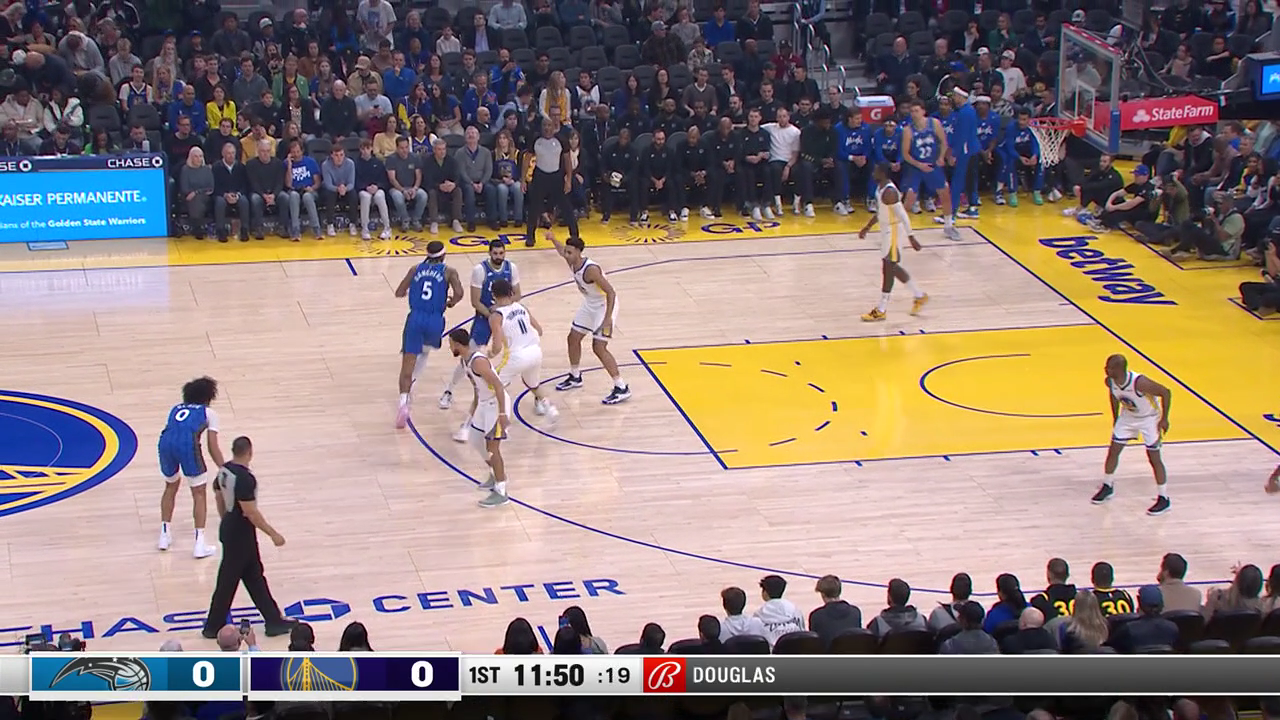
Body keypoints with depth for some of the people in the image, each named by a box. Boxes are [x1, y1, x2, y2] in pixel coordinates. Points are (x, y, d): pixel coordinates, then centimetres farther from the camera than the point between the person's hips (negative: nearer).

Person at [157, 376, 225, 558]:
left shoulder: (176, 408, 34)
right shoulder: (209, 413, 21)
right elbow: (213, 448, 13)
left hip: (166, 441, 4)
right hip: (188, 443, -4)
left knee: (170, 487, 28)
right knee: (199, 494, 10)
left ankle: (164, 536, 29)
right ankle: (200, 544, 2)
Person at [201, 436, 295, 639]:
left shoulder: (225, 470, 0)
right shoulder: (245, 478, -27)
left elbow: (219, 498, 13)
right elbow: (251, 512, -26)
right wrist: (273, 534, -18)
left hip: (230, 528, 10)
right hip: (241, 534, -10)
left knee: (255, 577, 16)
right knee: (228, 581, 3)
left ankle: (274, 621, 24)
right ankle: (213, 627, 14)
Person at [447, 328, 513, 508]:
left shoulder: (478, 361, -26)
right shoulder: (466, 360, 5)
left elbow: (499, 386, -28)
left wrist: (502, 414, -30)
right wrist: (474, 410, 26)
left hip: (496, 404, -10)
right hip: (484, 403, 10)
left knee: (492, 447, -9)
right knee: (476, 439, 20)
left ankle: (501, 492, -4)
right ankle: (496, 476, 38)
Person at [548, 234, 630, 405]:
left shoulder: (590, 269, -34)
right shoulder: (571, 262, -9)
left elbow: (611, 292, -33)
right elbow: (562, 251, 19)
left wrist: (607, 318, -37)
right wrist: (553, 239, 26)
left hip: (605, 305, -9)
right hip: (590, 304, 9)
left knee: (599, 347, -15)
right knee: (573, 338, 17)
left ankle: (621, 388, -9)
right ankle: (575, 377, 38)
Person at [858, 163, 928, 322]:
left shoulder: (889, 192, -25)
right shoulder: (881, 187, 5)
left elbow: (903, 215, -25)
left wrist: (910, 237, -25)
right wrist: (867, 227, 23)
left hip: (892, 230, -10)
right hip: (886, 228, 10)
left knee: (888, 268, -2)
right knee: (892, 267, 18)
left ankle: (881, 310, 4)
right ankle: (919, 295, 31)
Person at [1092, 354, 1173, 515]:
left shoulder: (1139, 383, -37)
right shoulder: (1110, 382, -18)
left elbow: (1165, 392, -27)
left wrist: (1164, 419, -23)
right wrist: (1115, 418, 10)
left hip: (1149, 418, -6)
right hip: (1128, 416, 6)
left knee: (1154, 458, -6)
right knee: (1113, 451, 6)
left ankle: (1163, 499, 2)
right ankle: (1107, 487, 27)